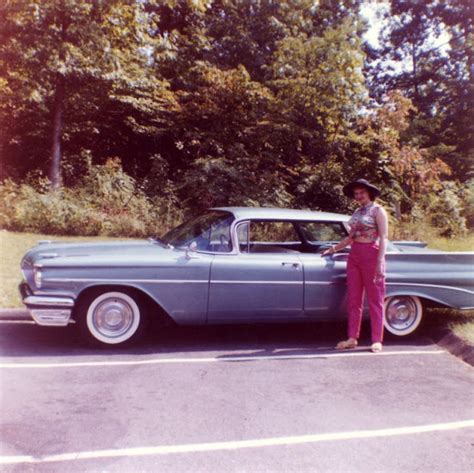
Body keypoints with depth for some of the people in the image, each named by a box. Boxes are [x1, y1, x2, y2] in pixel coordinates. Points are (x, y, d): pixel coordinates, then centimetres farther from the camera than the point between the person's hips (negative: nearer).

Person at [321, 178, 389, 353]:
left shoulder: (378, 210, -3)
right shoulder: (357, 212, 15)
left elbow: (383, 238, -10)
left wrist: (380, 263, -18)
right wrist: (333, 249, 18)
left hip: (371, 255, -7)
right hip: (354, 255, 7)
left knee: (375, 299, 0)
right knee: (354, 299, 7)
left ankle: (377, 340, 6)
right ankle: (352, 338, 12)